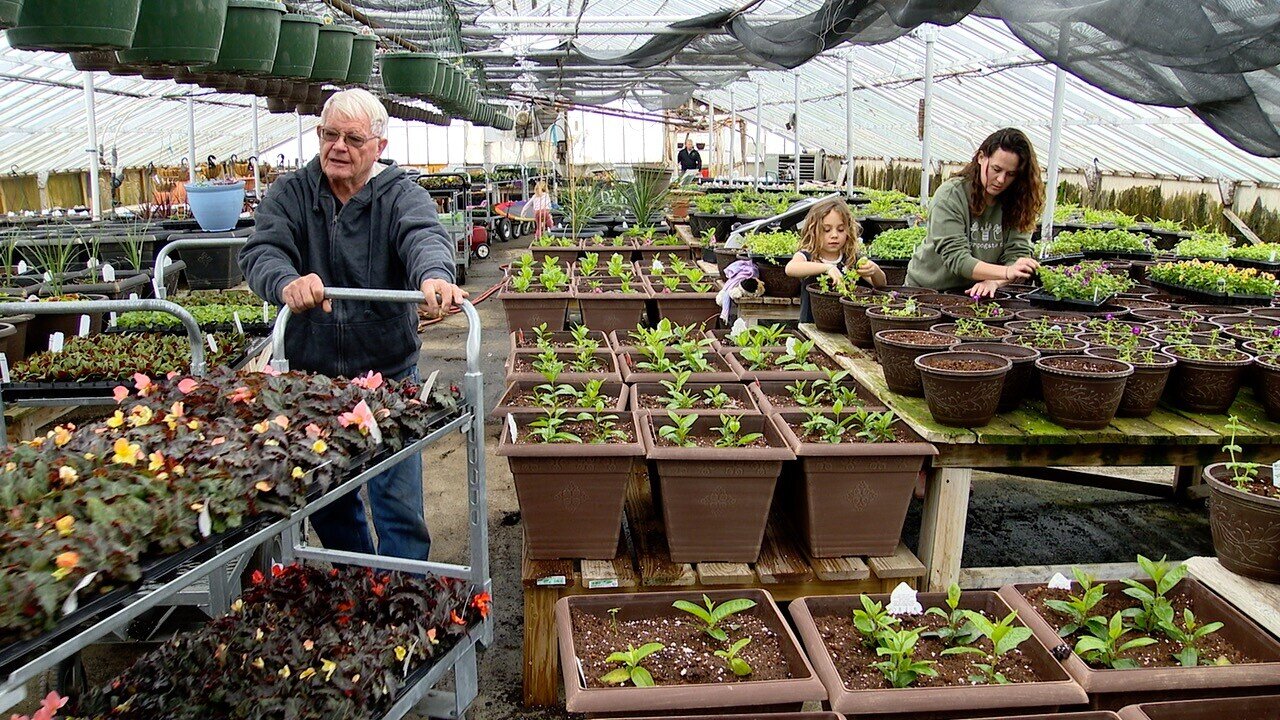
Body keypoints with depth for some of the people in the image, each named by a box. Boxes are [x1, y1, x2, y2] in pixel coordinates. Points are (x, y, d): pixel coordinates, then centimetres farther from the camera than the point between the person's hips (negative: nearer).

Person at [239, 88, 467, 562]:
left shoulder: (402, 196, -5)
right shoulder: (290, 194, 1)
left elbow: (425, 237, -26)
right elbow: (261, 252, -15)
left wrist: (433, 276, -51)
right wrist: (287, 282, -40)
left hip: (388, 376, -2)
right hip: (308, 374, 3)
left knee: (399, 502, 2)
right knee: (326, 502, 17)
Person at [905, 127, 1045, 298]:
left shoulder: (1018, 201, 2)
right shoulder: (950, 196, -10)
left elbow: (1018, 254, -3)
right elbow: (956, 258, -18)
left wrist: (994, 282, -25)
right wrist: (1006, 272, -33)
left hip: (978, 295, 3)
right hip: (928, 289, -3)